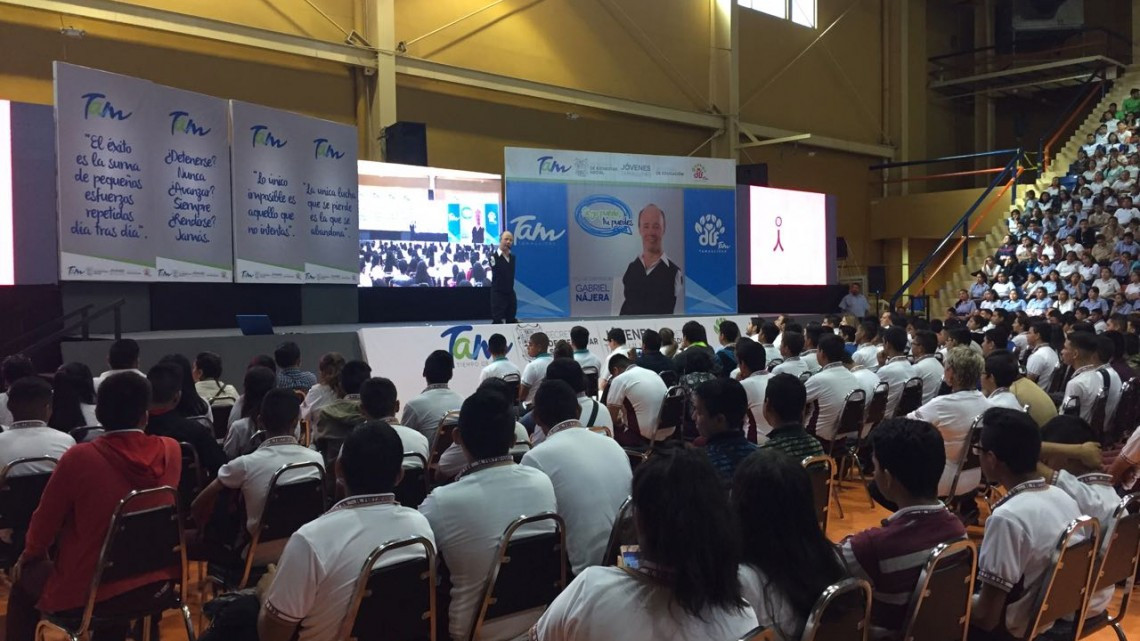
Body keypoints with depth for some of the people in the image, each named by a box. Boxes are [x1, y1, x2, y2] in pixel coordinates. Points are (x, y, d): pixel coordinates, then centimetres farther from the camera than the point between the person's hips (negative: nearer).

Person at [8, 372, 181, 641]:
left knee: (24, 578, 24)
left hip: (87, 591, -3)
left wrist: (29, 554, 15)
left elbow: (46, 519, -2)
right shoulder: (171, 451, -8)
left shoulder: (79, 457, -18)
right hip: (154, 583, 4)